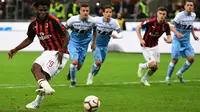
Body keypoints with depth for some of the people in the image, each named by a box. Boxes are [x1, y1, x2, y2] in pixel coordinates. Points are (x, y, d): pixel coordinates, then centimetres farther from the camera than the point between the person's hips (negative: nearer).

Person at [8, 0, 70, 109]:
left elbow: (66, 36, -15)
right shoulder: (33, 24, 2)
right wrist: (15, 50, 11)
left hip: (59, 53, -6)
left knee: (45, 74, -16)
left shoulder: (53, 21, -18)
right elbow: (29, 39, 17)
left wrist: (62, 51, -26)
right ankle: (45, 87, -41)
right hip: (47, 51, 6)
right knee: (35, 67, -20)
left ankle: (37, 102, -9)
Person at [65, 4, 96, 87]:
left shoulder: (92, 21, -13)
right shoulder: (73, 19, -19)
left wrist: (94, 43, 13)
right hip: (73, 43, -3)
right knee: (74, 61, -21)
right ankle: (73, 81, 1)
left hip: (84, 45, 3)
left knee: (79, 66, 7)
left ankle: (71, 71, 44)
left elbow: (94, 31, 9)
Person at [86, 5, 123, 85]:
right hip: (96, 44, -3)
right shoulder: (97, 20, -20)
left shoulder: (114, 22, -16)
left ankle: (91, 76, 41)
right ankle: (91, 74, 8)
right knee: (98, 61, -21)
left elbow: (120, 33, -10)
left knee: (99, 64, 13)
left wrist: (116, 36, -32)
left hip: (104, 46, 3)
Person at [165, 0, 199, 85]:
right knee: (175, 60, -7)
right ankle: (168, 77, 13)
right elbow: (172, 26, -16)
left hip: (186, 41, 5)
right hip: (177, 40, -5)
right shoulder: (180, 15, -18)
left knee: (191, 58, -6)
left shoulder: (193, 15, 1)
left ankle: (180, 73, 16)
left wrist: (194, 35, 14)